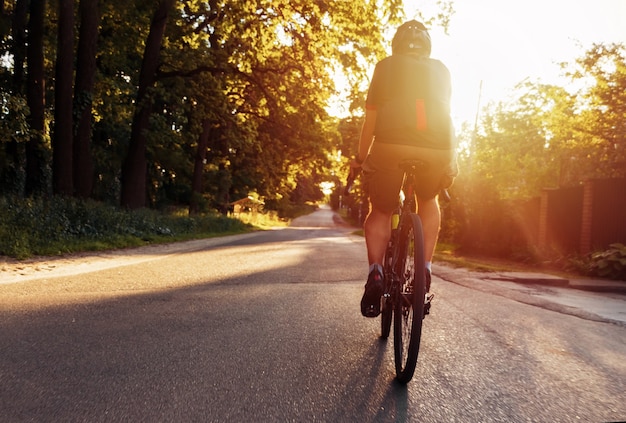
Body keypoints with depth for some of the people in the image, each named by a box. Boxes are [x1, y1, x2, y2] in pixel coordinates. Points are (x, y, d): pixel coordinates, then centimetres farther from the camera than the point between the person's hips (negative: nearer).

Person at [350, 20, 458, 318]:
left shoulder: (385, 66, 19)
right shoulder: (440, 69, 24)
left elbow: (371, 117, 14)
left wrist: (360, 158, 21)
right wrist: (452, 159, 33)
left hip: (390, 145, -2)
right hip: (437, 149, 2)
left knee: (380, 211, 18)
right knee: (428, 202, 29)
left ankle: (375, 272, -4)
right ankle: (425, 267, 16)